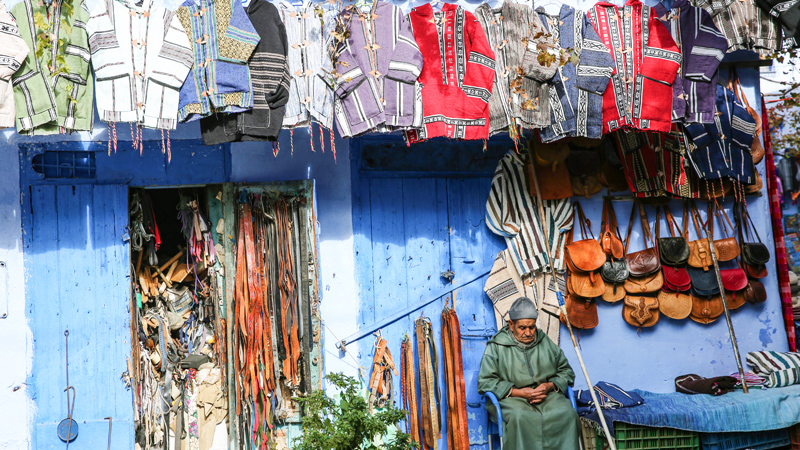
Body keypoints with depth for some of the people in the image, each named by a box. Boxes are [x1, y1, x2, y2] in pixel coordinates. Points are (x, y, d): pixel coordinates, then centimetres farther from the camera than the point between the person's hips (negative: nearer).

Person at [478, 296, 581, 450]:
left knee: (566, 414, -29)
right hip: (511, 398, -3)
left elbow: (566, 371, 20)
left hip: (547, 396, 3)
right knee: (521, 418, -37)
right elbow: (485, 382, -1)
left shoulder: (546, 342, 18)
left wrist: (550, 386, -2)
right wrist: (518, 392, -10)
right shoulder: (496, 346, 6)